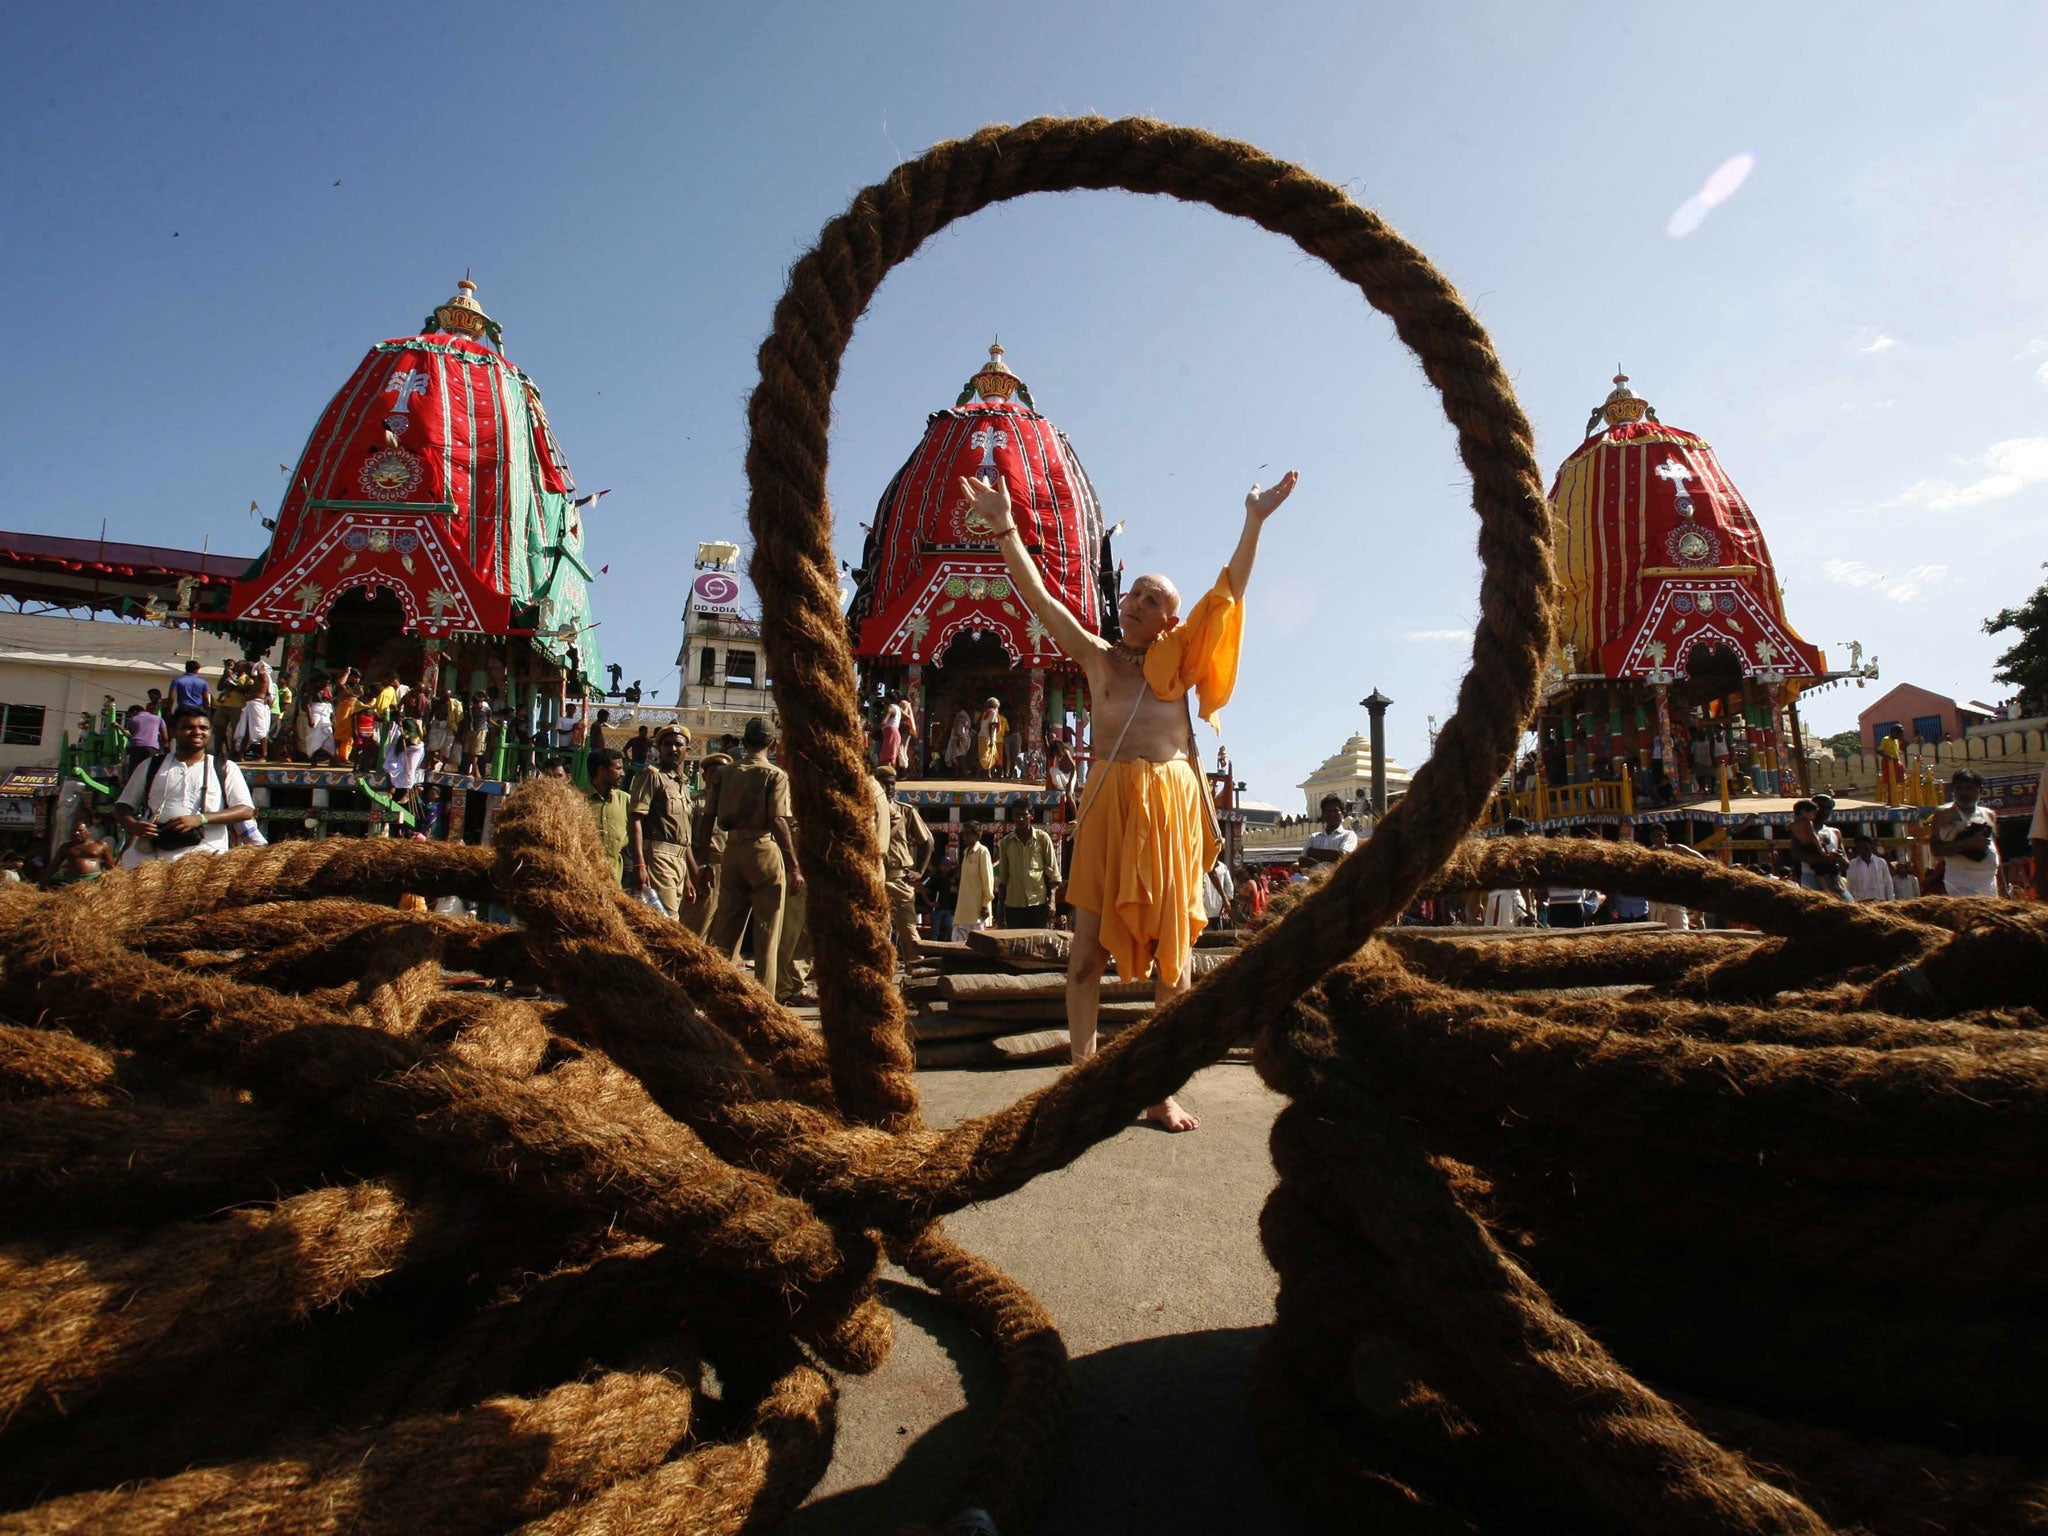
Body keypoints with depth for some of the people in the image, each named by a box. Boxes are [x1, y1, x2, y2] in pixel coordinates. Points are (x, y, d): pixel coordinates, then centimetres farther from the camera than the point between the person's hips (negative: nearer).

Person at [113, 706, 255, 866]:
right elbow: (123, 805, 20)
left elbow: (246, 811, 0)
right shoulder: (151, 766, 18)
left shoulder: (225, 768, 10)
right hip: (150, 853, 2)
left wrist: (201, 819, -14)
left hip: (204, 853, -2)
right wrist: (132, 825, -4)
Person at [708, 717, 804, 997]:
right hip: (763, 849, -5)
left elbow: (714, 815, 7)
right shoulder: (775, 775, -7)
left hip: (732, 849, 5)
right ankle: (763, 998, 4)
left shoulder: (727, 773, 8)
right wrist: (794, 866, -13)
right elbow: (778, 821, -14)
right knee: (766, 931, 2)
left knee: (726, 926, 13)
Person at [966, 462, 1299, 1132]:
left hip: (1174, 802, 1)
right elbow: (1038, 597, 7)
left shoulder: (1182, 657, 14)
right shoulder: (1097, 655, 12)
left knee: (1173, 945, 3)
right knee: (1090, 938, -3)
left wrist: (1254, 522, 7)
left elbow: (1227, 592, 11)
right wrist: (1003, 526, 1)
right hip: (1111, 799, -1)